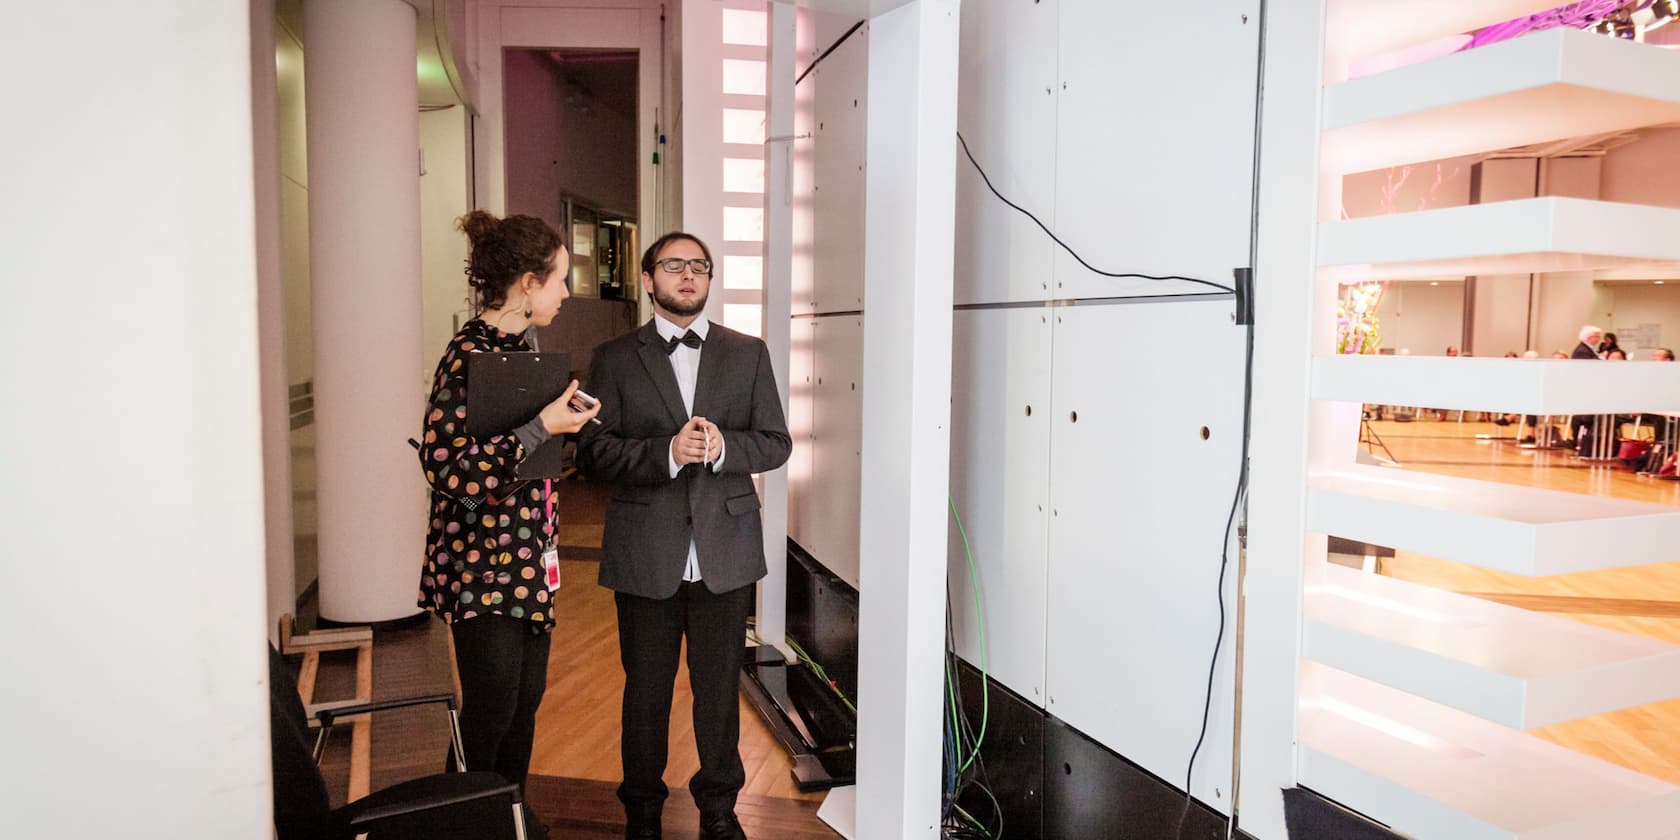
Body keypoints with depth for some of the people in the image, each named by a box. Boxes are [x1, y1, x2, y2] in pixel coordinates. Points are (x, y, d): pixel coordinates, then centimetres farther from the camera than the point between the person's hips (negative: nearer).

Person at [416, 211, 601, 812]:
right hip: (484, 566, -9)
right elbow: (448, 470, -24)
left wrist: (562, 414, 10)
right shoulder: (470, 357, -18)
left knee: (526, 700, 17)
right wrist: (541, 425, -25)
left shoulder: (516, 349, 10)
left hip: (526, 563, 9)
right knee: (491, 714, 3)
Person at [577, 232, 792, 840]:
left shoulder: (749, 354, 7)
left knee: (719, 686, 12)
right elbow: (593, 452, -5)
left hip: (726, 552, 1)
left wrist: (724, 446, -16)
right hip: (646, 555, -1)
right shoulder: (615, 358, 3)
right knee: (646, 688, 12)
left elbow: (776, 442, 3)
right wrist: (666, 452, -20)